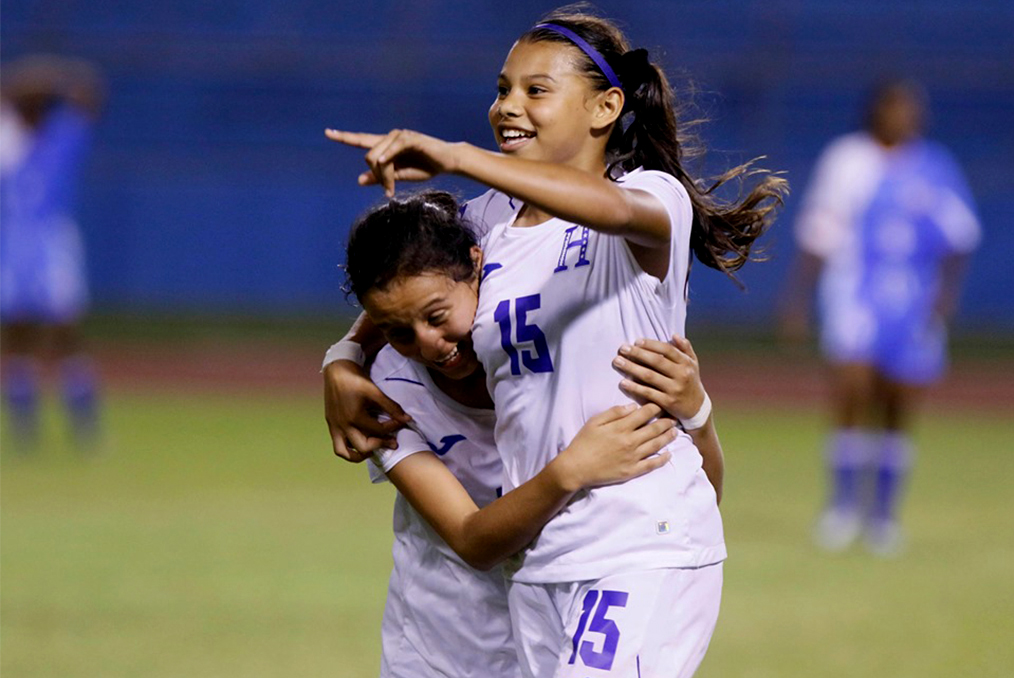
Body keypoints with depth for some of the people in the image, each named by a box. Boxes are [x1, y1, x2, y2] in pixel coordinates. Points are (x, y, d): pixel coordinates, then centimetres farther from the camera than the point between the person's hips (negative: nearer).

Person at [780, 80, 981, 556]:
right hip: (854, 296, -2)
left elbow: (958, 237, 5)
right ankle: (843, 501, -8)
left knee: (899, 411, 3)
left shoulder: (936, 170, 7)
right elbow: (817, 237, 6)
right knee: (852, 384, -20)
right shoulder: (845, 160, 3)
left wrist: (946, 293, -8)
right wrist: (797, 302, 4)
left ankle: (883, 513, 16)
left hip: (914, 302, 2)